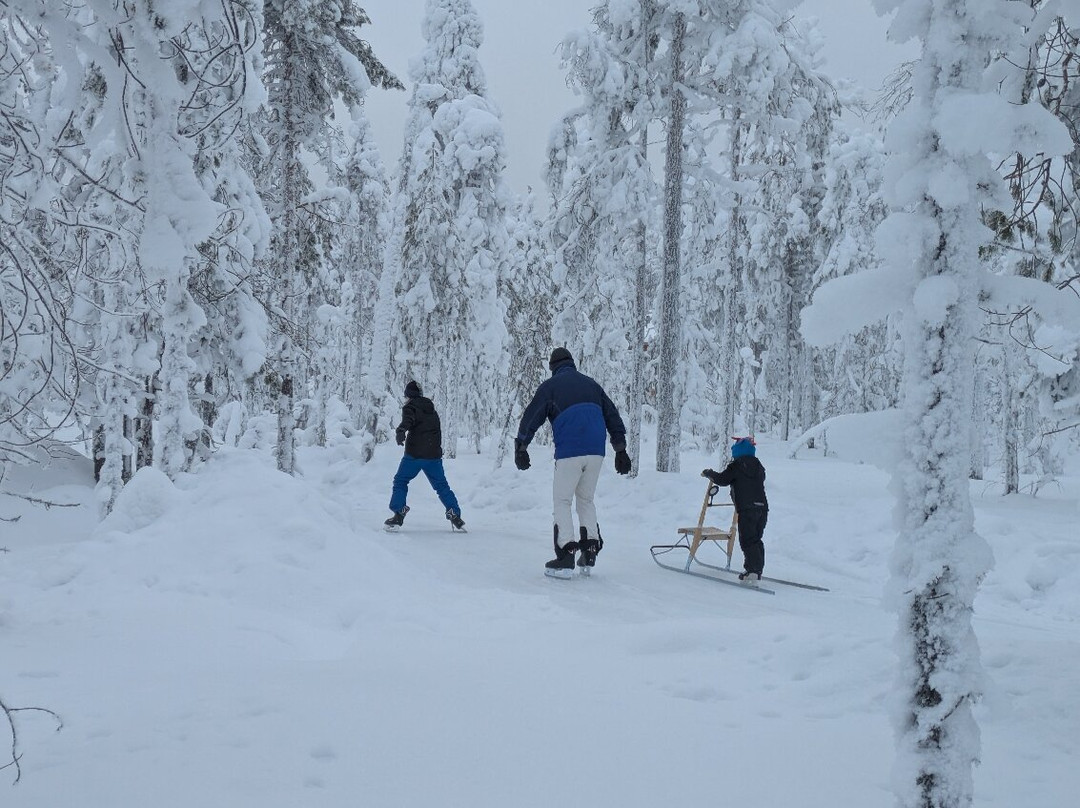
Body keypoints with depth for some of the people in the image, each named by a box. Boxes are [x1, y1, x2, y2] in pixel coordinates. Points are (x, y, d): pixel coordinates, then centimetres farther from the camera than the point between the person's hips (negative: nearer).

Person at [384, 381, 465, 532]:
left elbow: (408, 420, -24)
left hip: (414, 454, -5)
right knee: (442, 485, 11)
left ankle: (398, 515, -6)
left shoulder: (410, 407, -1)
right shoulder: (431, 410, 20)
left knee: (400, 481, 6)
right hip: (434, 454, 5)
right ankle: (455, 515, 1)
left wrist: (401, 431, -42)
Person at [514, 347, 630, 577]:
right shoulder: (591, 385, 21)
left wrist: (520, 448, 10)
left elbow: (531, 417, 4)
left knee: (562, 501, 4)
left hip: (569, 453, -5)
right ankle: (589, 554, 11)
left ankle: (565, 558, -6)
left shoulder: (550, 386, 7)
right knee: (586, 499, 18)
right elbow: (613, 416, 23)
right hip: (596, 452, 5)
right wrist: (621, 451, 26)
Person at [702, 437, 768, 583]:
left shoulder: (736, 466, -3)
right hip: (762, 507, 7)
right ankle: (757, 570, 15)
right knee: (756, 539, 14)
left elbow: (722, 479, -2)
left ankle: (753, 571, -18)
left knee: (747, 540, -8)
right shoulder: (758, 466, 17)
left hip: (747, 509, -7)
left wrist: (708, 473, 16)